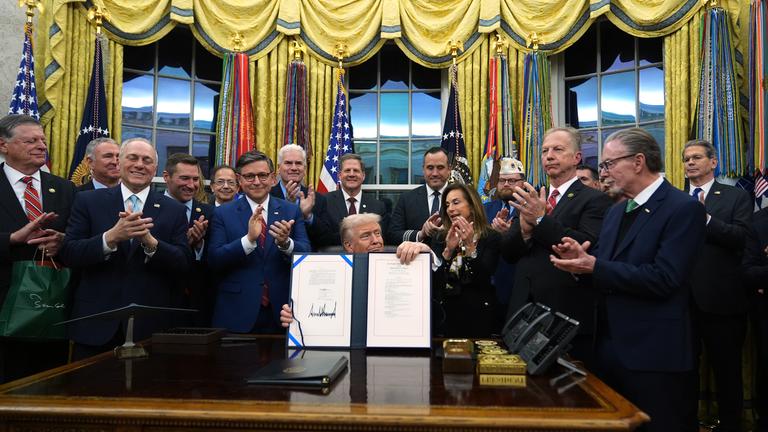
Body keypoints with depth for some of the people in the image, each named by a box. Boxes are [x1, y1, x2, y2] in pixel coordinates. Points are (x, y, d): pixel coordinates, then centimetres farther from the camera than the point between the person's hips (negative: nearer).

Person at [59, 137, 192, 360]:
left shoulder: (174, 210, 4)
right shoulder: (88, 201, 4)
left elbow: (183, 262, -3)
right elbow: (68, 254, -4)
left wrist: (150, 241, -20)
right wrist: (111, 237, -21)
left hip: (150, 326, 0)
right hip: (95, 324, 0)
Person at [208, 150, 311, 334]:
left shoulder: (292, 211, 4)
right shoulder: (223, 213, 2)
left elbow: (306, 255, -4)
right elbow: (214, 260, -8)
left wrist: (286, 243, -25)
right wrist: (249, 239, -22)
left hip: (281, 313, 1)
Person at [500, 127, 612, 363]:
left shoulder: (595, 200, -4)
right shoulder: (531, 198, 13)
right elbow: (507, 253, 8)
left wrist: (541, 219, -22)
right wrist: (524, 230, -12)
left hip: (568, 317, -5)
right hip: (523, 313, 5)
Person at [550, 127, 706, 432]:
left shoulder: (683, 208, -12)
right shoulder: (616, 212, 13)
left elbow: (664, 278, -22)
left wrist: (594, 266, -22)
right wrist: (581, 258, -8)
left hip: (654, 353, -8)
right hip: (609, 347, 8)